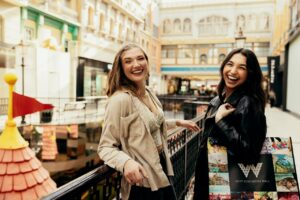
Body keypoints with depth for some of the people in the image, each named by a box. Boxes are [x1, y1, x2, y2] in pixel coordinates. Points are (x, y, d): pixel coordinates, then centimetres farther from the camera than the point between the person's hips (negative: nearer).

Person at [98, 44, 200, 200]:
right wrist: (126, 162, -38)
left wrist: (177, 122, 19)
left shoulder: (149, 93, 3)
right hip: (143, 181, -8)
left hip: (161, 171, 8)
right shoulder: (120, 99, -23)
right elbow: (106, 147, -21)